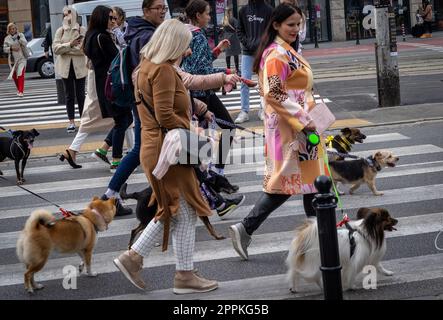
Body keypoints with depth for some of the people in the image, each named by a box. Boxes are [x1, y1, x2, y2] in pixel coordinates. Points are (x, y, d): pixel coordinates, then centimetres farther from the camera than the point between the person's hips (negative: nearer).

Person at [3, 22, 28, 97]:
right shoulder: (7, 38, 5)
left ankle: (21, 91, -19)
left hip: (21, 58, -3)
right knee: (14, 75, 8)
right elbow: (4, 49, 4)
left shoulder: (20, 35, 2)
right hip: (12, 59, 3)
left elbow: (25, 43, -10)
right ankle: (19, 89, 29)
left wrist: (19, 38, -22)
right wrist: (11, 48, -14)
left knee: (21, 74, -16)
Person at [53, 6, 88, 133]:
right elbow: (55, 48, -6)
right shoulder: (60, 31, 5)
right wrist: (70, 45, -20)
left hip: (79, 67, -2)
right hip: (66, 67, 2)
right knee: (69, 95, 6)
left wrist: (65, 50, -15)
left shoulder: (82, 30, -2)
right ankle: (71, 122, 8)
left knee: (80, 95, 4)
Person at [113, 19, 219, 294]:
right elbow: (165, 116, -24)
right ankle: (185, 276, 9)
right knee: (186, 213, 1)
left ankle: (134, 257, 17)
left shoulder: (148, 65, 14)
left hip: (155, 148, 10)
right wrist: (192, 130, -14)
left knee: (173, 212, 19)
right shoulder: (163, 70, -18)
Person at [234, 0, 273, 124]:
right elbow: (240, 30, 10)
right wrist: (246, 43, -5)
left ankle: (264, 110, 13)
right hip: (247, 52, 2)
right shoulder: (243, 10, 6)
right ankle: (244, 111, 1)